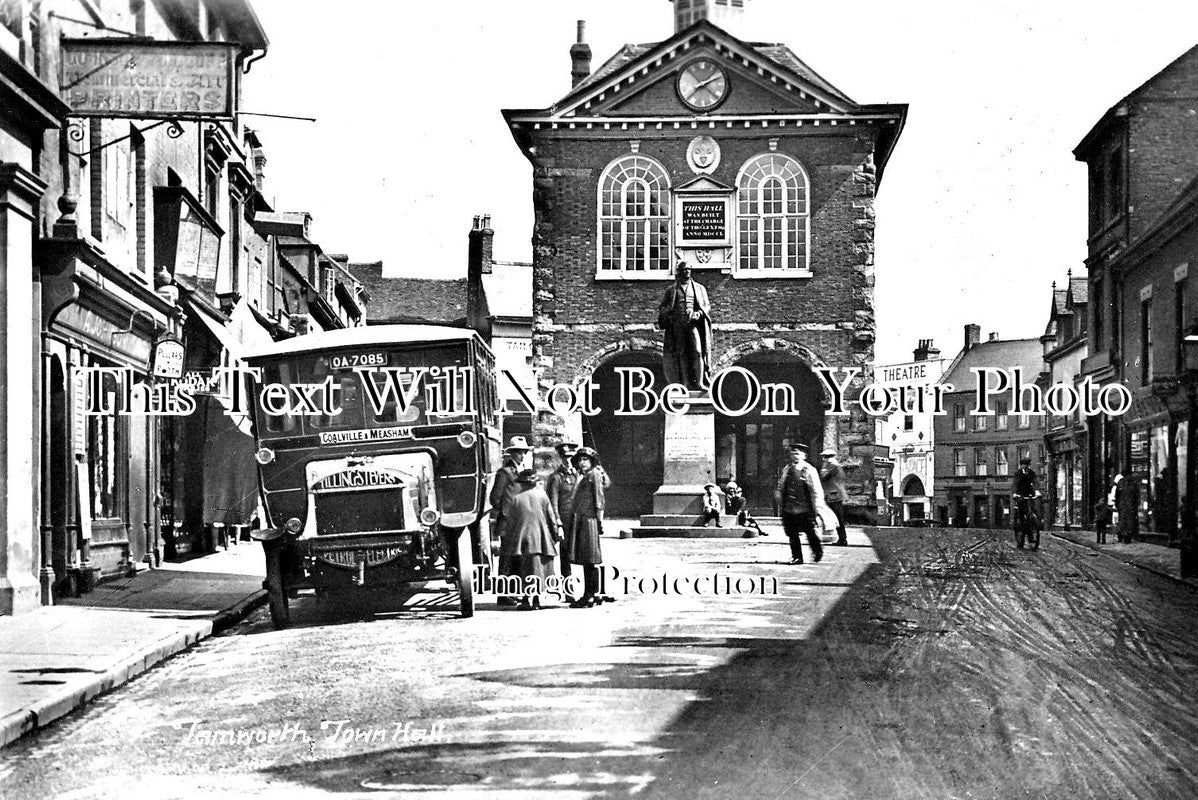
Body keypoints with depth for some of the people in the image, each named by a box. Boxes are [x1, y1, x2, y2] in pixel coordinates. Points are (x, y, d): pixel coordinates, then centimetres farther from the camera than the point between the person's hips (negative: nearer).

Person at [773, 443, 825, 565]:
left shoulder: (810, 471, -4)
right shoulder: (786, 470, 9)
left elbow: (817, 491, -4)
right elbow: (779, 488, 18)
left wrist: (817, 508, -8)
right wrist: (780, 505, 11)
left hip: (805, 509, -4)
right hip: (788, 508, 4)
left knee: (810, 532, 4)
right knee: (792, 534, 4)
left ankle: (817, 550, 28)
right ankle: (796, 557, 13)